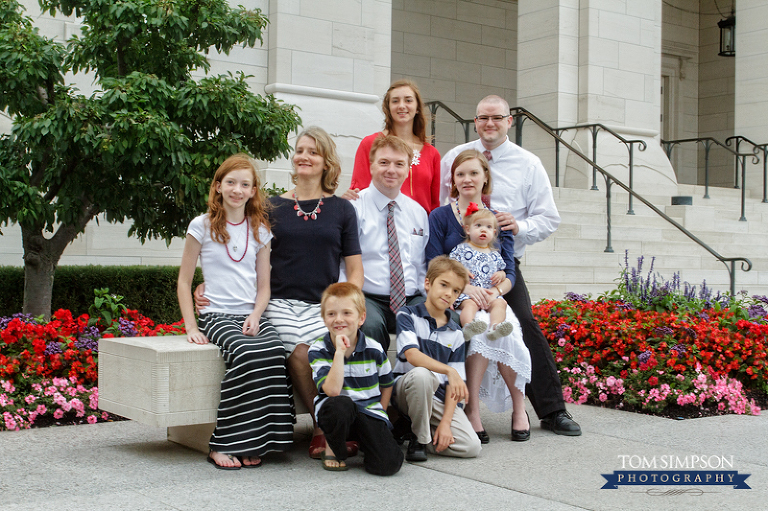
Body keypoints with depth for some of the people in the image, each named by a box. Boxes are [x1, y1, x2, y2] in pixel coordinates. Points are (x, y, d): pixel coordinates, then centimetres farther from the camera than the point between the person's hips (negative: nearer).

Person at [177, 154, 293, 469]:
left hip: (251, 316, 3)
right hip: (216, 315, -3)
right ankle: (222, 446, -26)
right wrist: (191, 327, -3)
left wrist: (256, 316, -5)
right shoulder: (203, 226, 6)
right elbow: (184, 281, 7)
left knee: (274, 352, -31)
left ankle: (252, 443, -24)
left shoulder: (260, 231, 15)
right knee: (248, 354, -34)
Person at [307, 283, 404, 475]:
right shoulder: (318, 351, -8)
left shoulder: (374, 350, -4)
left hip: (369, 412, 1)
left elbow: (386, 385, 13)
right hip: (335, 412, 0)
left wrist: (379, 414, 3)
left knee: (389, 464, -22)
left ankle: (361, 440, 12)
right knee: (340, 405, -39)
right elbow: (332, 390, -23)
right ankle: (333, 448, -6)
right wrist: (339, 352, -26)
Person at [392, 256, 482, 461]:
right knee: (422, 374, -39)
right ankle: (419, 438, -16)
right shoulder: (408, 315, -2)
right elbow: (412, 355, -19)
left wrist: (446, 422, -10)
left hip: (440, 398, 3)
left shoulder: (455, 334, 8)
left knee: (471, 447, -19)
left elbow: (453, 384, 3)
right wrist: (449, 370, -31)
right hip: (406, 389, -3)